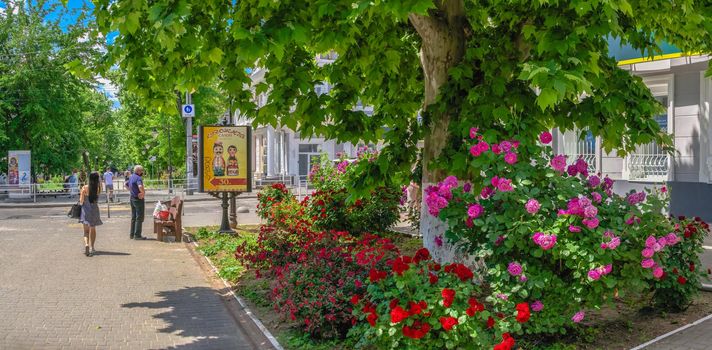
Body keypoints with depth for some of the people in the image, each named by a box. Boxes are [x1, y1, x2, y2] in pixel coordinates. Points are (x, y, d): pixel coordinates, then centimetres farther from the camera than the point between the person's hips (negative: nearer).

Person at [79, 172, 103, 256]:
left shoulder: (85, 187, -11)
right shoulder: (99, 187, -9)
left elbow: (81, 200, -11)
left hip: (86, 210, -1)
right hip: (95, 209, 1)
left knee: (86, 231, 5)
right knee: (93, 230, 18)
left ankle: (86, 244, -20)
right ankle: (91, 247, 23)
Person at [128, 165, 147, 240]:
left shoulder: (131, 177, 11)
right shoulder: (138, 178, -19)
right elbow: (140, 187, -37)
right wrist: (143, 192, -21)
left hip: (132, 198, 9)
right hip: (139, 199, -9)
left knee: (133, 217, 16)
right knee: (139, 218, -4)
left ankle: (132, 234, 20)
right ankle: (137, 235, -3)